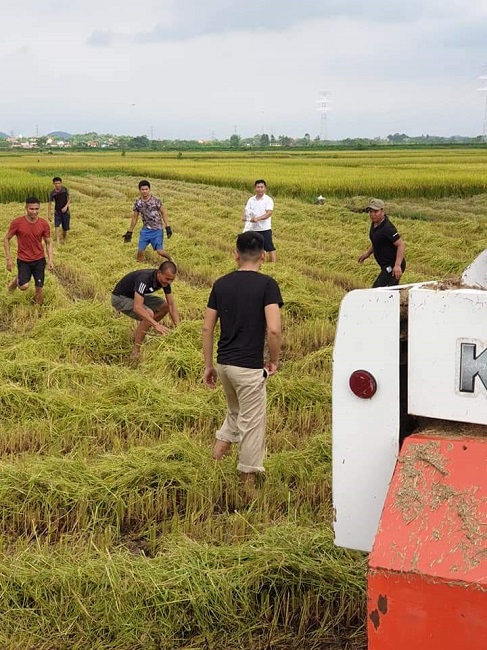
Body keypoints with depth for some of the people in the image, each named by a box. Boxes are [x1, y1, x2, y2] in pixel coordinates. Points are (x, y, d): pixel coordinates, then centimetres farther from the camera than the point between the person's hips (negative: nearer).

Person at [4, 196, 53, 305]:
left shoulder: (44, 224, -9)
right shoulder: (17, 223, -15)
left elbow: (48, 242, 3)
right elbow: (6, 239, -3)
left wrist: (50, 260, -7)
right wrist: (9, 259, -7)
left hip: (39, 260, 2)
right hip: (23, 260, -2)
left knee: (39, 287, 4)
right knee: (24, 286, -17)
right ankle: (17, 279, 19)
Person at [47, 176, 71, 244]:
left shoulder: (65, 189, -6)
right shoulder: (52, 193, -7)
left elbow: (69, 199, 1)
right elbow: (49, 203, 1)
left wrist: (66, 206, -16)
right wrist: (49, 214, -3)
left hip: (65, 211, 1)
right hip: (57, 212, -1)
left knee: (65, 228, 6)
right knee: (57, 226, -19)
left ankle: (64, 240, 31)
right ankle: (57, 241, -24)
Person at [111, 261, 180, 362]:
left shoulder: (165, 280, -13)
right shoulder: (144, 279, -37)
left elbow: (171, 304, -6)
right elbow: (137, 308, -45)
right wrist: (156, 324, -49)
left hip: (136, 296, 8)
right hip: (120, 297, -8)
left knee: (165, 307, 0)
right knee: (149, 314, -28)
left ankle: (138, 334, 12)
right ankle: (135, 353, -19)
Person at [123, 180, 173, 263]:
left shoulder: (156, 200, -12)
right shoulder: (137, 202, -2)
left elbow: (163, 213, -6)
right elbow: (135, 218, 8)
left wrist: (168, 227, -13)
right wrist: (129, 232, 10)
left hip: (157, 229, -4)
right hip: (145, 230, 4)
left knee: (160, 251, -6)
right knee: (140, 250, 1)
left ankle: (171, 259, 24)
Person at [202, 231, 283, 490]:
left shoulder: (221, 284, 5)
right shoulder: (267, 284, -11)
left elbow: (207, 328, 6)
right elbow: (273, 330, -21)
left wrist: (208, 366, 14)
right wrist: (274, 360, -4)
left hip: (224, 363, 5)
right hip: (249, 367, -5)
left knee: (235, 413, 29)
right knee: (252, 423, 8)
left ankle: (217, 454, 19)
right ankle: (247, 483, 17)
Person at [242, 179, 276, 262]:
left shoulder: (268, 200, -7)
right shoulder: (251, 200, 8)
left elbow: (269, 213, -18)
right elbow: (246, 210, 4)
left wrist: (258, 218, -32)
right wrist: (244, 216, -21)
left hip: (265, 229, -5)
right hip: (253, 229, 5)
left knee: (269, 247, -6)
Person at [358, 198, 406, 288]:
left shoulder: (387, 228, -23)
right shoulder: (374, 224, 6)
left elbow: (401, 245, -26)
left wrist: (397, 265, -33)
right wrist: (368, 253, 15)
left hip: (393, 267, -10)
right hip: (387, 266, 10)